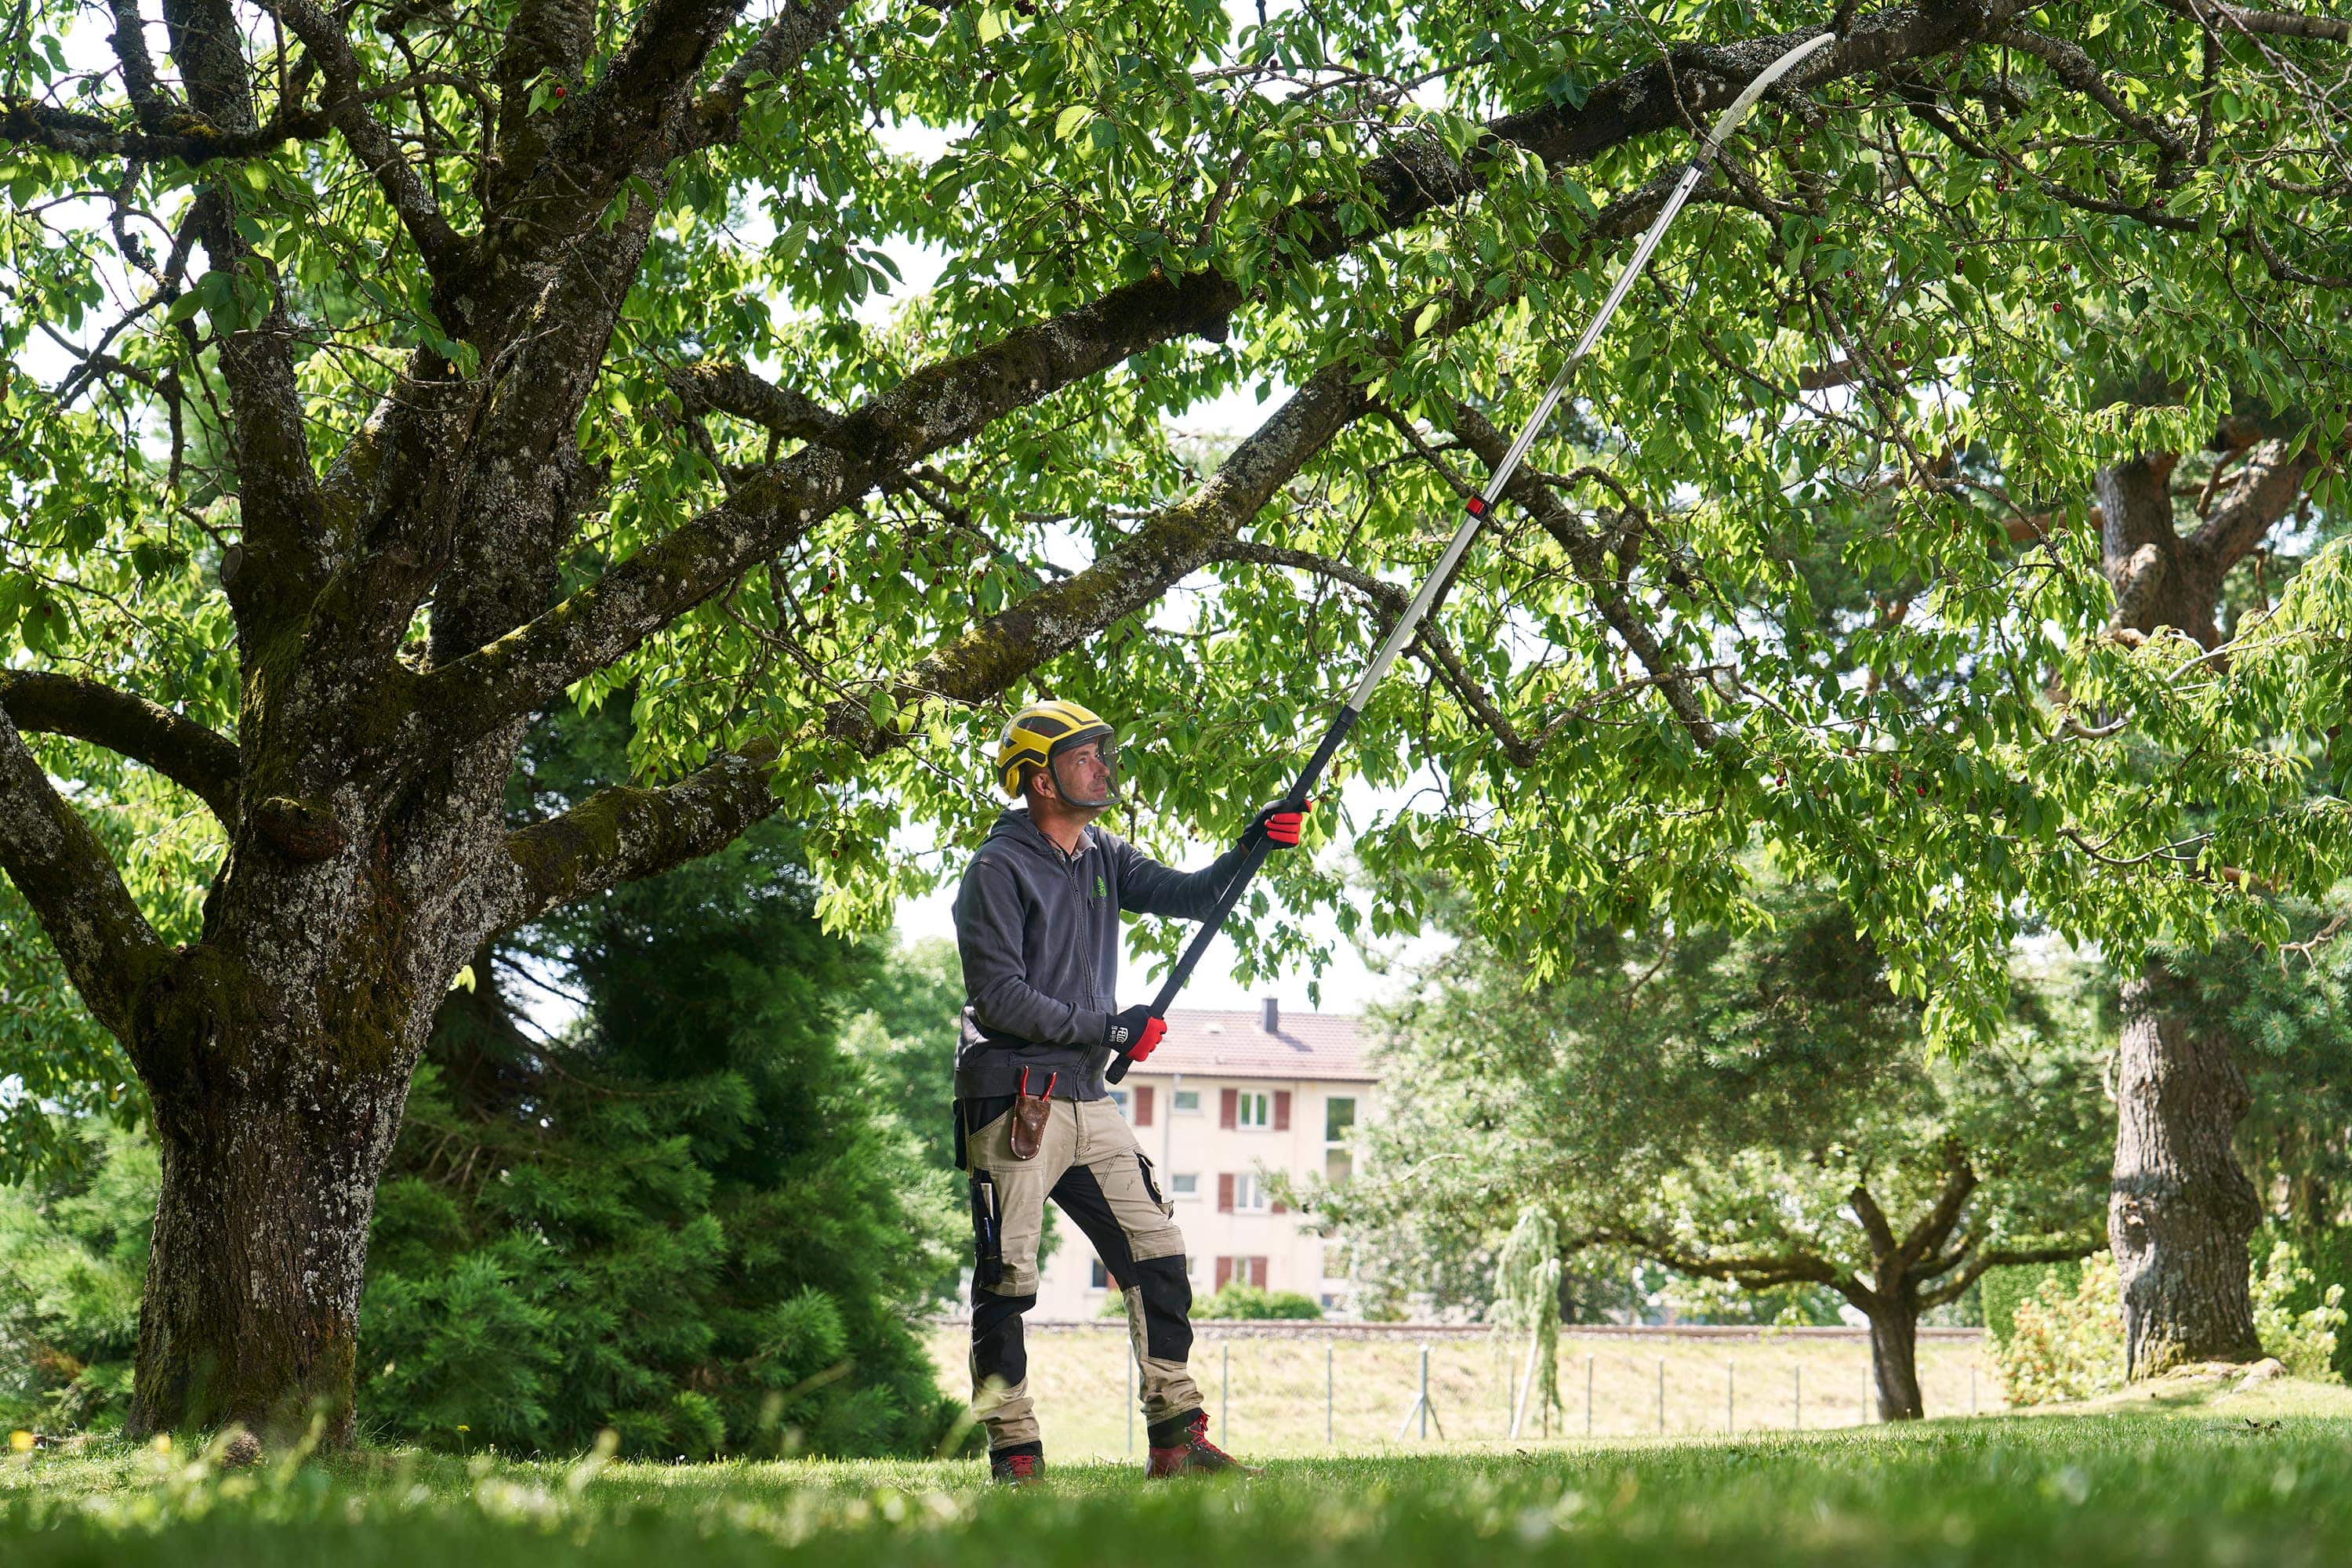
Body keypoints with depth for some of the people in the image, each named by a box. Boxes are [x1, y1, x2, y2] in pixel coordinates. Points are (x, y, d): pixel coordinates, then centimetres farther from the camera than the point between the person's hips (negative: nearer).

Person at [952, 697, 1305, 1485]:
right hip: (1013, 1101, -7)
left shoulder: (1103, 859, 13)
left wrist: (1248, 850, -10)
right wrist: (1108, 1027, -15)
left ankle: (1177, 1437, 9)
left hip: (1088, 1099, 8)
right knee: (1006, 1281, -3)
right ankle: (1014, 1455, 5)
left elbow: (1189, 895, 7)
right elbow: (997, 998, -16)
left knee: (1158, 1257, 4)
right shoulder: (998, 870, -10)